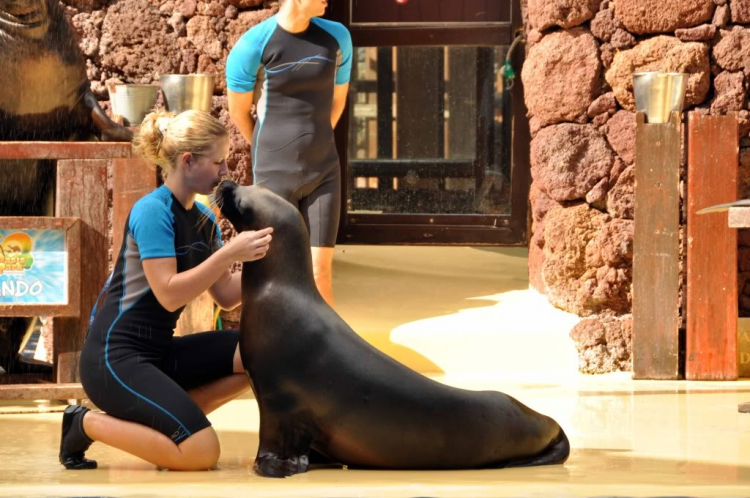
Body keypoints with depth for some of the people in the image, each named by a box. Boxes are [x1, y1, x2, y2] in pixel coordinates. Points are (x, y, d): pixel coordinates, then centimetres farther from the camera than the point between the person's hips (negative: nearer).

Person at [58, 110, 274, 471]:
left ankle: (165, 417, 2)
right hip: (114, 358, -9)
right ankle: (88, 424, -2)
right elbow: (169, 295, -21)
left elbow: (226, 296, 10)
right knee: (200, 452, -21)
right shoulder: (152, 211, -15)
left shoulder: (204, 220, 10)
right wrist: (229, 254, -23)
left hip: (158, 352, 9)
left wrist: (260, 260, -5)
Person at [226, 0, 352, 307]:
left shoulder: (336, 36, -3)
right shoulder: (253, 45, -14)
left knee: (320, 272, -1)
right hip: (275, 176, -3)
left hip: (324, 173, 3)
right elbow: (238, 112, 1)